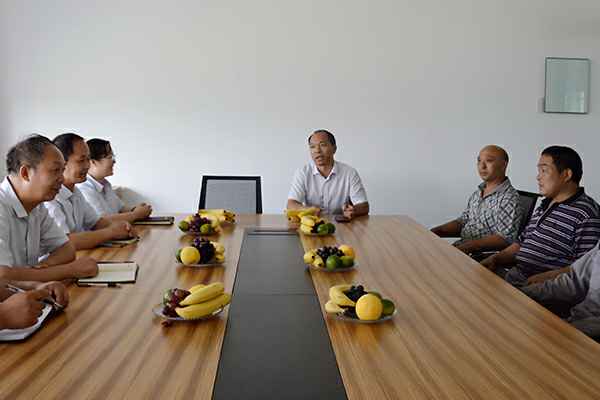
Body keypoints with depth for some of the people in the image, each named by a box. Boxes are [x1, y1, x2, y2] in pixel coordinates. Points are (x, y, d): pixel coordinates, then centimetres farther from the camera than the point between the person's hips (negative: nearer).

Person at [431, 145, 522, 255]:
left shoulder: (510, 198, -11)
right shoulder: (477, 193, 15)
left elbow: (505, 238, -19)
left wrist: (465, 247, -26)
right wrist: (434, 232, 2)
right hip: (460, 247, 7)